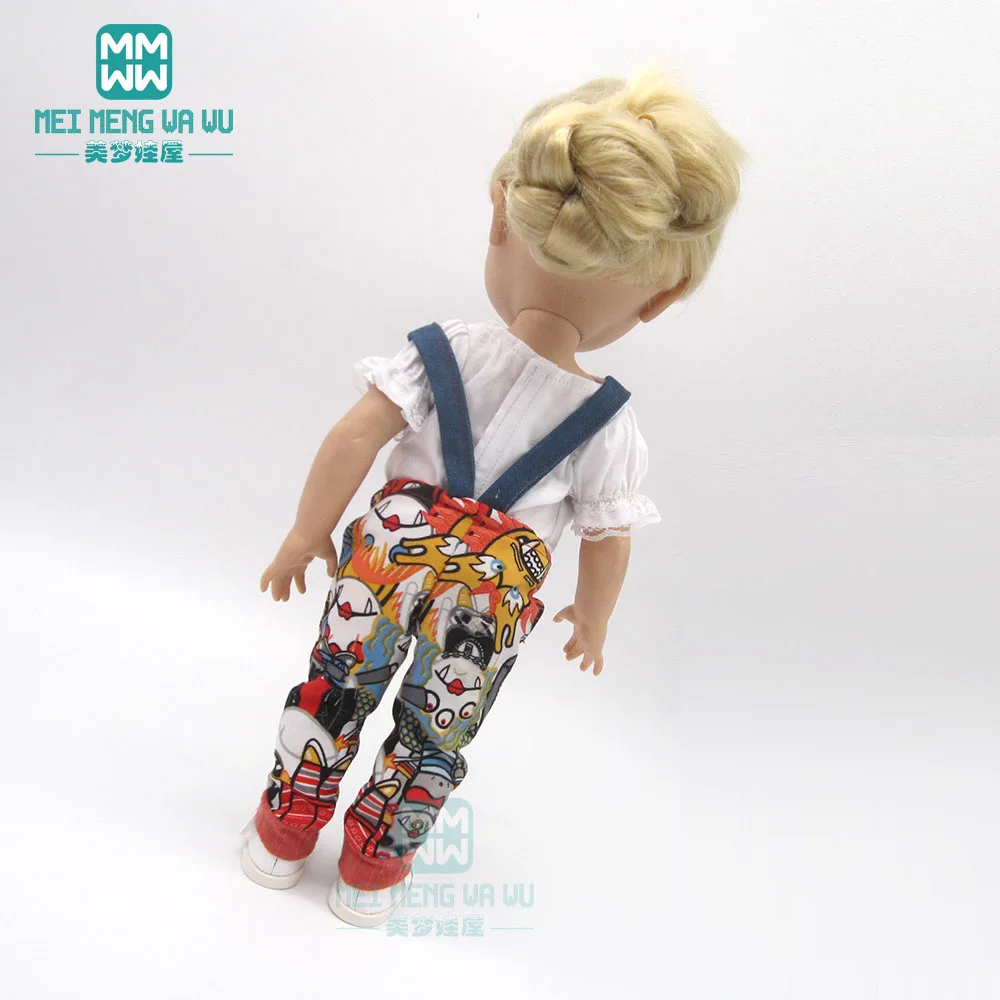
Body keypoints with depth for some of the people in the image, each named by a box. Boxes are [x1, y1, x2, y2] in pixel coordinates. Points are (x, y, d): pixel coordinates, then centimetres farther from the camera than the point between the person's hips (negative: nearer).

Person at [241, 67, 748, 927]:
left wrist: (306, 533, -2)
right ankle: (371, 874, 40)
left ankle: (283, 835, 42)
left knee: (333, 690, 22)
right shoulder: (611, 426, -7)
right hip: (494, 602, 0)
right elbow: (608, 544, 0)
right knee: (435, 737, 21)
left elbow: (355, 439, -14)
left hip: (389, 558, 0)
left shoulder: (444, 351, -10)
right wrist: (592, 621, 18)